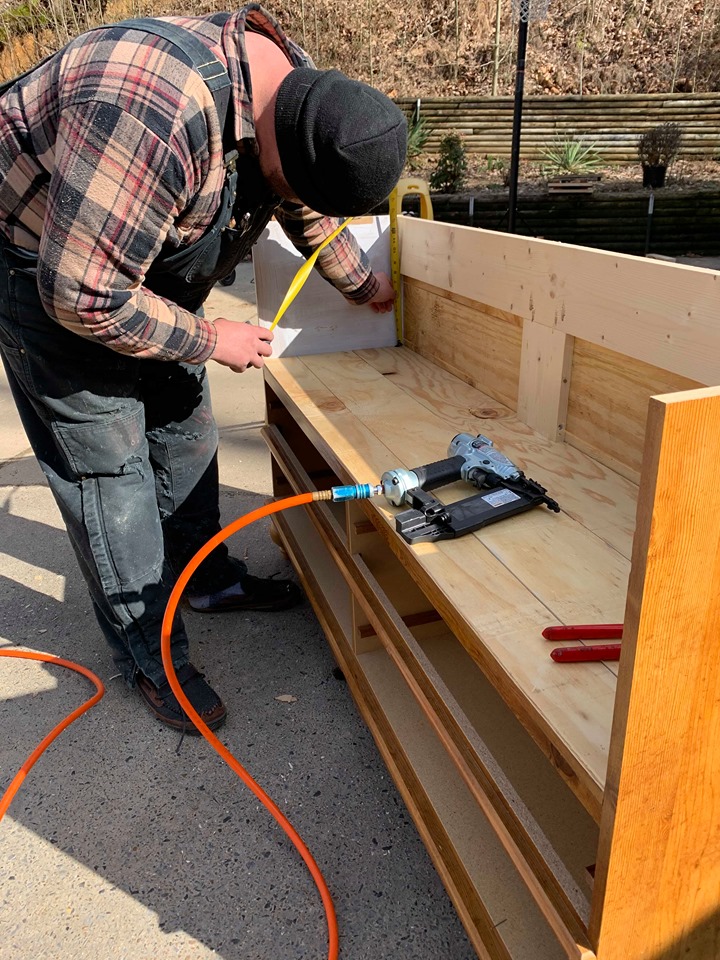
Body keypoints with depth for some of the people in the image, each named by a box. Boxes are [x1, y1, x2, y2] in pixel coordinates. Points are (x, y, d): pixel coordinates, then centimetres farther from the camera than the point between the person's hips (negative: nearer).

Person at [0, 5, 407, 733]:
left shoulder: (302, 98, -10)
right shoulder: (156, 109, -39)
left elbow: (310, 214, 11)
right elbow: (83, 296, -33)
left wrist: (362, 284, 21)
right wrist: (211, 340, -22)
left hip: (147, 267, 8)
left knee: (183, 428, 12)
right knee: (105, 461, -5)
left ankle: (208, 579, 32)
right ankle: (148, 657, 10)